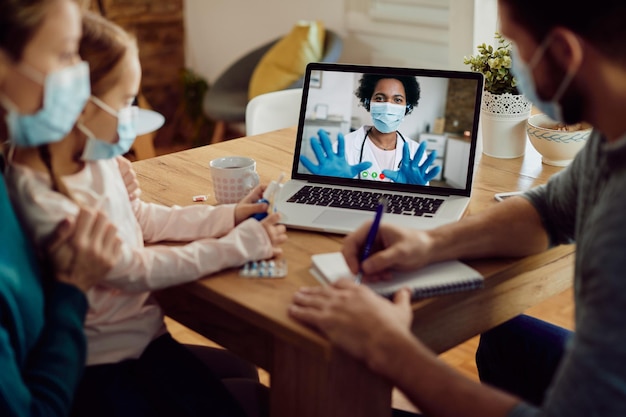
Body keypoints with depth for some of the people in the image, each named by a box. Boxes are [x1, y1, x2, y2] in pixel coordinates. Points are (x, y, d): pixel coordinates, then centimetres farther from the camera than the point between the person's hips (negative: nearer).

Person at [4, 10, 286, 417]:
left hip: (145, 333, 7)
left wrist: (226, 216, 5)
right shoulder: (40, 199, -27)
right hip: (96, 362, -6)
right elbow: (137, 270, -22)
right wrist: (241, 244, -15)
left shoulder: (94, 157, -4)